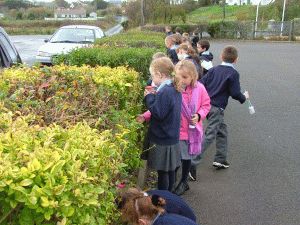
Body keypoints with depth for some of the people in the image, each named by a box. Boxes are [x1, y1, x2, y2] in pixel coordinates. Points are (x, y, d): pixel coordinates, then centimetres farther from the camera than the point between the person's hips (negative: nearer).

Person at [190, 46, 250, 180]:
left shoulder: (214, 70, 9)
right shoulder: (233, 73, -5)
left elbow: (201, 84, 4)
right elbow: (235, 93, -8)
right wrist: (244, 97, 12)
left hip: (206, 104, 7)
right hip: (217, 108, -7)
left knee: (222, 130, 22)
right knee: (209, 136, -7)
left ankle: (221, 159, 26)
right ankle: (192, 163, -16)